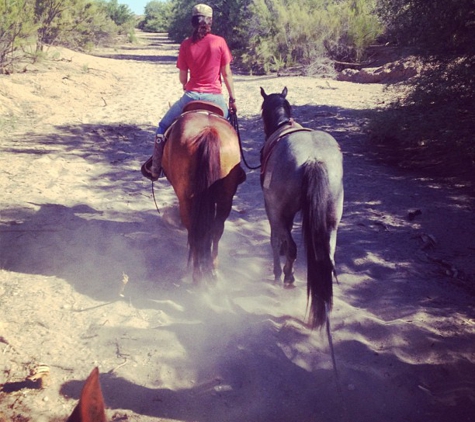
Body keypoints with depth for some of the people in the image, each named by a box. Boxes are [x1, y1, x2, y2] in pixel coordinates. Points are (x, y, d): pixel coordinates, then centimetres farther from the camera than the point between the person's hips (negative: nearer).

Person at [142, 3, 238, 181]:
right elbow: (226, 74, -1)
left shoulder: (186, 45, -1)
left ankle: (154, 168, 15)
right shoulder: (220, 42, -3)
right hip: (215, 97, 0)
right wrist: (232, 99, 8)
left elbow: (182, 78, 3)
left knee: (163, 126, 20)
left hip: (191, 95, 0)